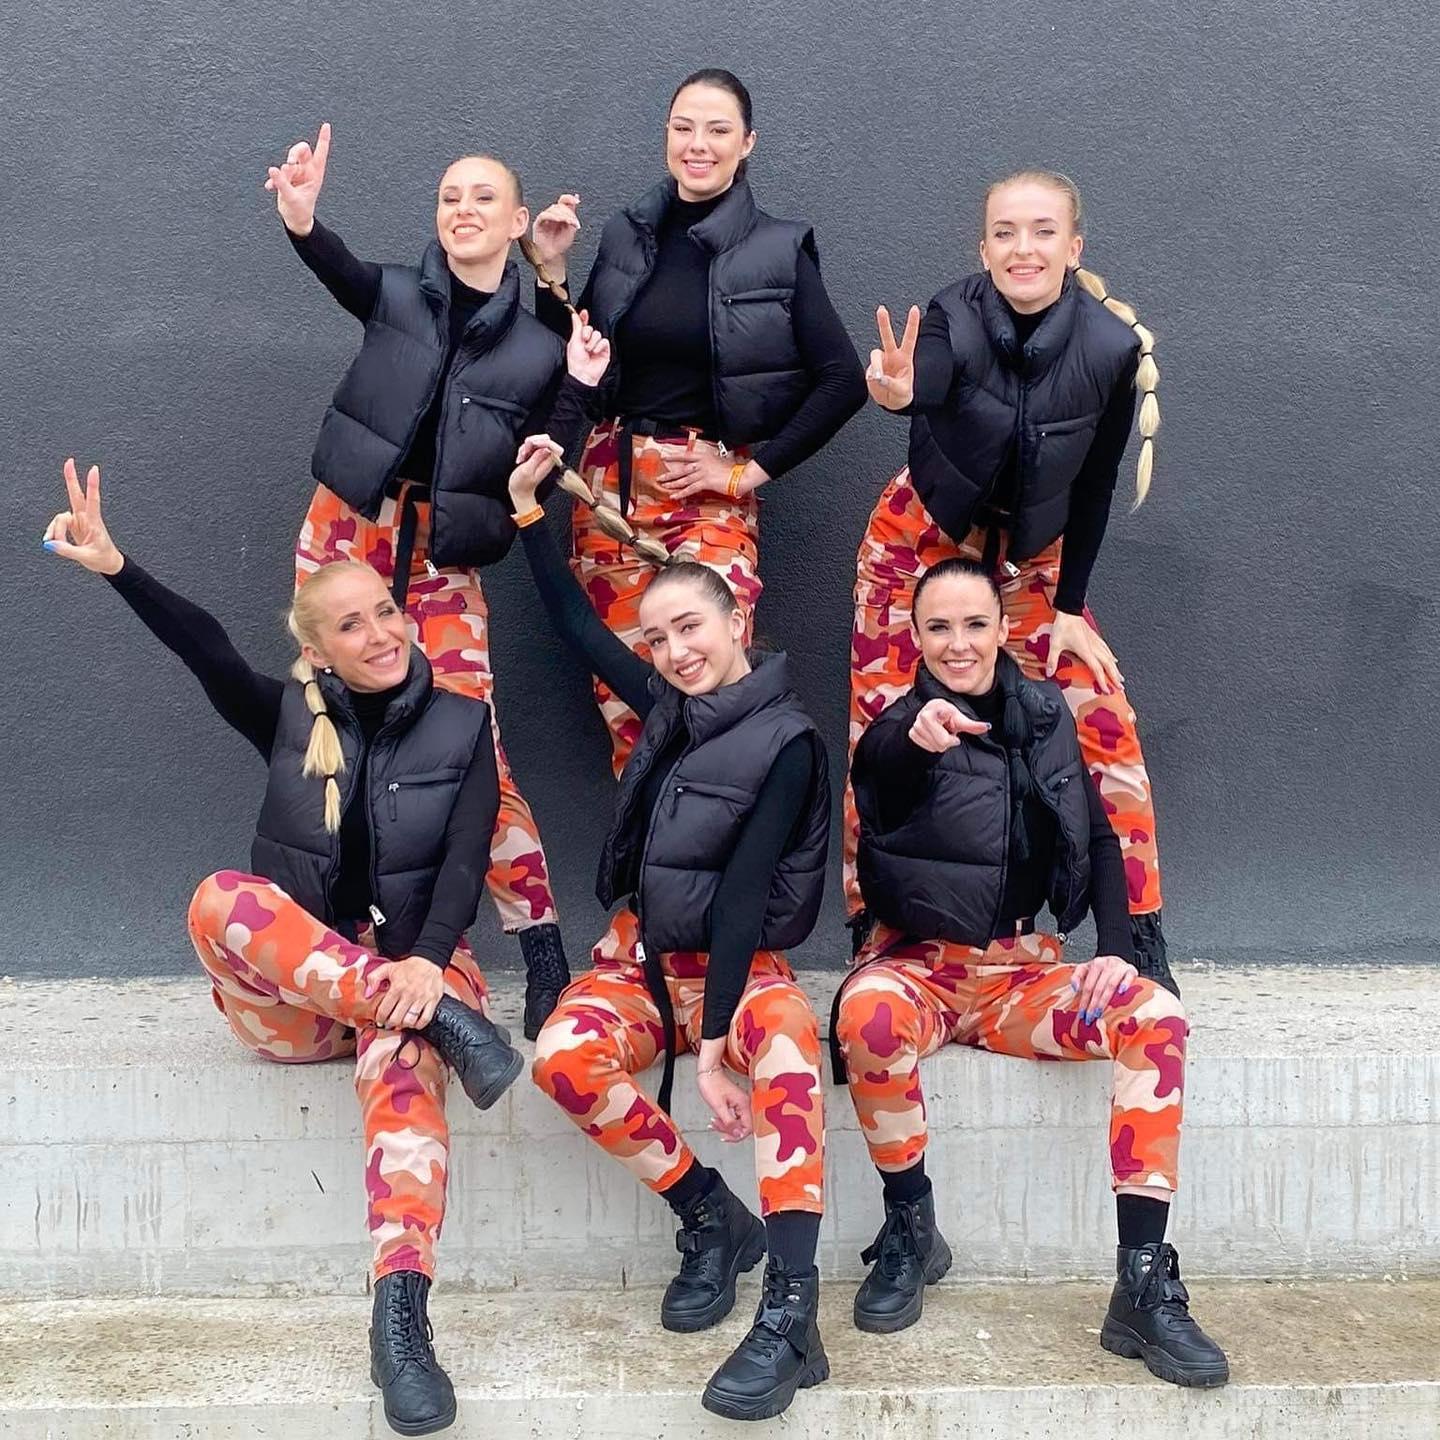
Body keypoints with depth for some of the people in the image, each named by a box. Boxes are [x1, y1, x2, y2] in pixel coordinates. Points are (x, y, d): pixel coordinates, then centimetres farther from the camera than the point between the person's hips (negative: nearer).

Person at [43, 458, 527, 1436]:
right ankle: (442, 1021, -35)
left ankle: (401, 1317, -55)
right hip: (287, 996, 2)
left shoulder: (463, 725, 4)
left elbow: (466, 860, -8)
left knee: (402, 1061, -38)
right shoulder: (291, 718, 6)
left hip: (413, 967, -2)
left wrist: (428, 962, -27)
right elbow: (209, 654, -13)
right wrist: (115, 567, -31)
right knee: (222, 897, -31)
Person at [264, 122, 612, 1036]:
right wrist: (302, 223, -40)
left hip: (443, 558, -1)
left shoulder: (536, 351, 6)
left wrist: (577, 391, -8)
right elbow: (346, 275, -19)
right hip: (346, 529, 1)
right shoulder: (400, 296, 5)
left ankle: (542, 943, 0)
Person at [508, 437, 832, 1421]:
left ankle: (791, 1319, -43)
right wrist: (527, 507, 16)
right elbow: (577, 625, 20)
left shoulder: (787, 744, -11)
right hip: (640, 956, 5)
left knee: (786, 1037, -40)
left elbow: (745, 892, -20)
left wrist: (714, 1041, -27)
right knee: (563, 1055, -29)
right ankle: (712, 1217, -9)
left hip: (737, 969, -5)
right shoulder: (668, 706, 7)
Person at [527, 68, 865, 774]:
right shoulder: (627, 235, 7)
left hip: (713, 485, -3)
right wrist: (550, 270, -1)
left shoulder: (780, 250, -3)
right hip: (614, 477, 3)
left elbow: (844, 381, -6)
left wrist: (751, 470, -8)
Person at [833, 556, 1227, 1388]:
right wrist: (912, 737, -55)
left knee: (1157, 1017, -24)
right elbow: (874, 766, -30)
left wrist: (1115, 948, -7)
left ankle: (1144, 1285, -21)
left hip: (1021, 968, 3)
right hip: (920, 964, -3)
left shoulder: (1043, 714, 8)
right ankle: (910, 1228, -12)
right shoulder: (899, 724, -4)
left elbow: (1099, 840, 10)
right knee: (870, 1014, -37)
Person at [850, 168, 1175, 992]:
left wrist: (1071, 607, -5)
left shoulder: (1115, 345, -18)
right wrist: (899, 393, -67)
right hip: (923, 538, -1)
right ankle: (873, 924, 12)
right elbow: (927, 382, -44)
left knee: (1103, 723, -6)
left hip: (1033, 555, 1)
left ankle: (1142, 938, 8)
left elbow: (1096, 485, -8)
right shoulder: (955, 316, -22)